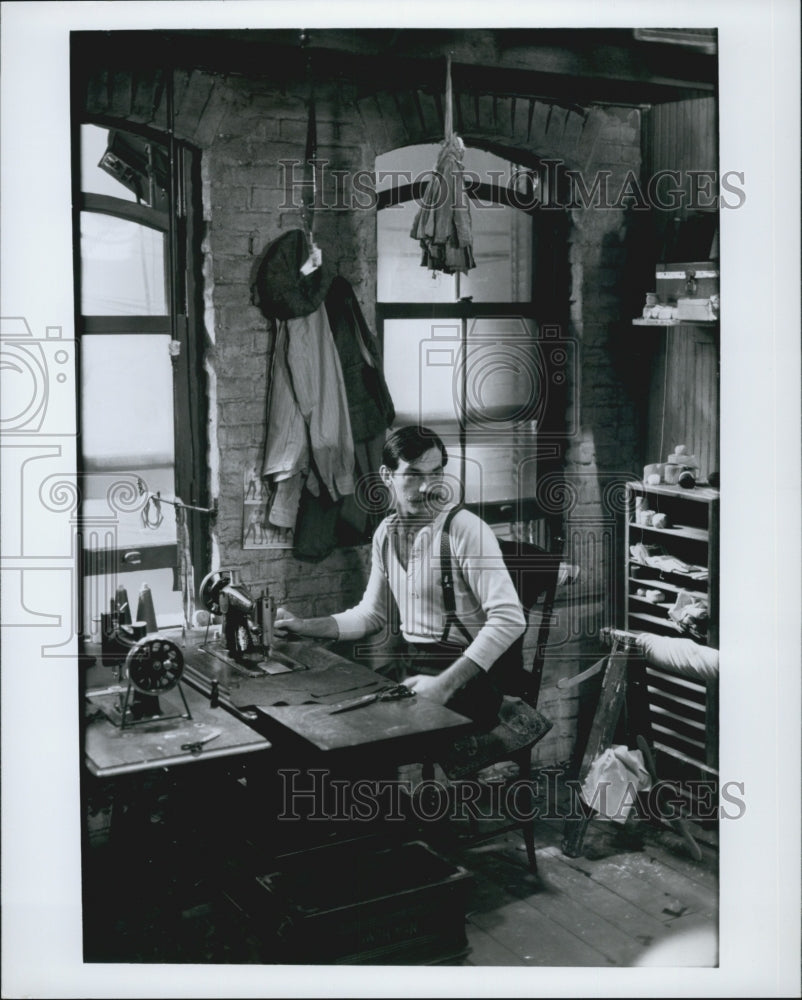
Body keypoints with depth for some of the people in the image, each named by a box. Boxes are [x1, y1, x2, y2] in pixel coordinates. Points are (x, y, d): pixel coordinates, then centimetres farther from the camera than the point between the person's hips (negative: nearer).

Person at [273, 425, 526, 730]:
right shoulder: (386, 533, 9)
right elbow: (372, 613, 20)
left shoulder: (466, 529, -14)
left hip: (466, 676, -7)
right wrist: (304, 626, 7)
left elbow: (509, 618, -21)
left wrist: (447, 683, -26)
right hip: (413, 670, 7)